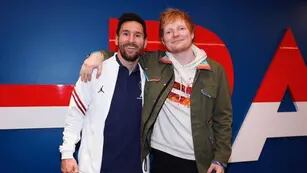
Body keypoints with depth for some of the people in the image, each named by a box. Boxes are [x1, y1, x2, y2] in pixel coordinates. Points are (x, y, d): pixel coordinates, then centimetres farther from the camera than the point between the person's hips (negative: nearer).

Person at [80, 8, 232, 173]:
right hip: (160, 154, 1)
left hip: (199, 159, 0)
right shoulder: (151, 63, -2)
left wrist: (221, 158, -3)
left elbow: (223, 117, 1)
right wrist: (99, 55, -13)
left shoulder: (215, 71, -2)